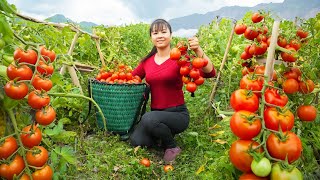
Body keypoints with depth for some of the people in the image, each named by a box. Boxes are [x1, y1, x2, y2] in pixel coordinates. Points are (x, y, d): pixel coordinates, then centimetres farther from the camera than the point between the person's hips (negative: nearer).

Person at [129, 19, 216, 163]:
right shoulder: (147, 61, 5)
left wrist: (198, 51, -35)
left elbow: (209, 73, -21)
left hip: (178, 113, -4)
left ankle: (172, 147, -3)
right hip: (156, 114, 4)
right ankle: (163, 133, 13)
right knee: (135, 141, -18)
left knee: (149, 118, -33)